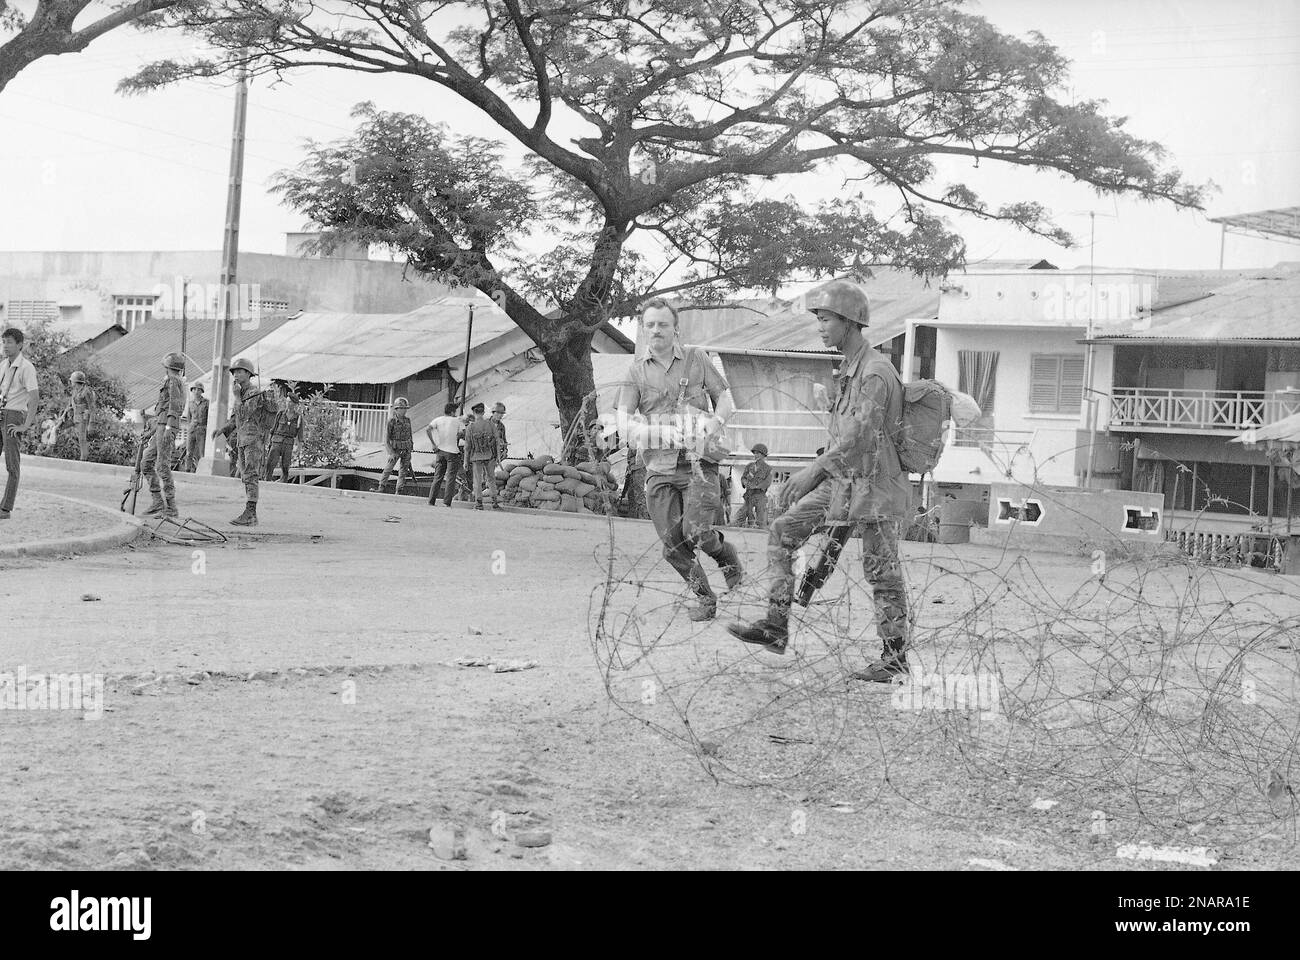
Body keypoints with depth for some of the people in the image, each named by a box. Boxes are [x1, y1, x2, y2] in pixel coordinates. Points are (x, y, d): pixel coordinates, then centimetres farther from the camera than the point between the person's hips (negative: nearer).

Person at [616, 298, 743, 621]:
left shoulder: (696, 358, 6)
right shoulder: (637, 371, 5)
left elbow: (724, 397, 12)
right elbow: (624, 419, -3)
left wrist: (715, 422, -11)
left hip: (698, 462, -2)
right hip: (659, 466, 2)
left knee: (696, 531, -18)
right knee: (673, 543, -3)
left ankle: (727, 555, 15)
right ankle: (705, 598, 16)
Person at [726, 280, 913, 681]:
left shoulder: (876, 373, -20)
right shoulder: (849, 369, 11)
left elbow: (860, 433, -32)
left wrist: (814, 470, -40)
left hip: (874, 484, -9)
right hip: (841, 480, 9)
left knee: (882, 572, -1)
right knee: (783, 533, 2)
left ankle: (895, 656, 11)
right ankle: (775, 628, 2)